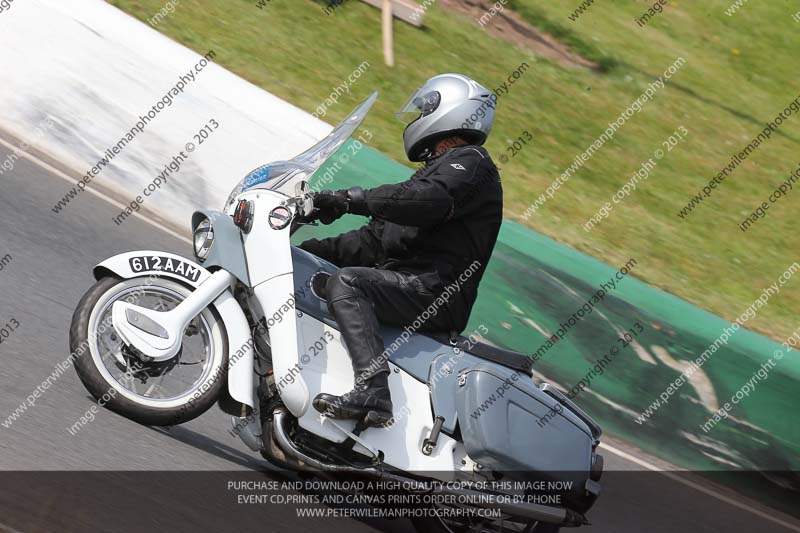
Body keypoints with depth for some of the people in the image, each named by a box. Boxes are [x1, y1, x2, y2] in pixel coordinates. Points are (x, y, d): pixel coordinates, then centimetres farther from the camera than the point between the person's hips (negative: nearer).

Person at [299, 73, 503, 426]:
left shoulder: (469, 162, -1)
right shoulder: (440, 169, 30)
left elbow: (427, 200, -25)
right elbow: (377, 239, 25)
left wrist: (350, 199, -23)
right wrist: (316, 248, 16)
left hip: (435, 290, -10)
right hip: (416, 288, 10)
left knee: (346, 282, -30)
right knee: (311, 281, 11)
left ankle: (372, 391, -41)